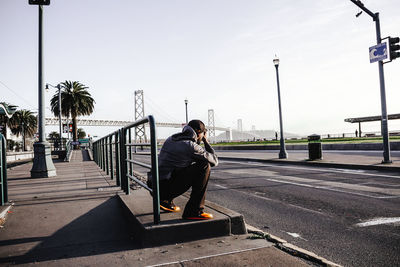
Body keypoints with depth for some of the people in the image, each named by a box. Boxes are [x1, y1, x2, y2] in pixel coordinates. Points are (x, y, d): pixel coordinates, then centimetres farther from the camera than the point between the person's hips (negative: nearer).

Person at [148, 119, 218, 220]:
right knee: (205, 166, -11)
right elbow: (214, 161, 0)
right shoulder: (191, 146, -11)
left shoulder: (171, 139, 14)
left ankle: (166, 200, 25)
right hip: (166, 188, -9)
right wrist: (206, 141, 10)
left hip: (156, 186, 9)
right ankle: (194, 211, -8)